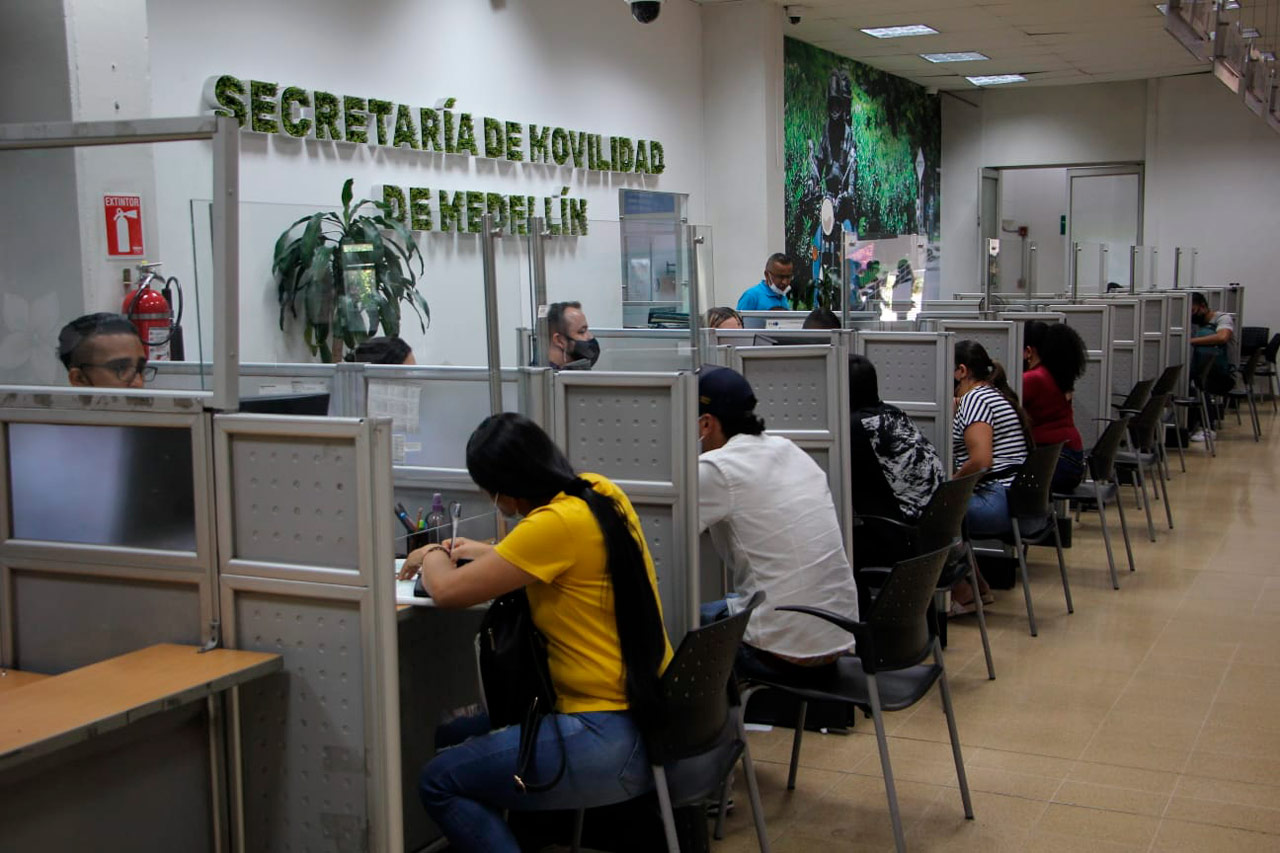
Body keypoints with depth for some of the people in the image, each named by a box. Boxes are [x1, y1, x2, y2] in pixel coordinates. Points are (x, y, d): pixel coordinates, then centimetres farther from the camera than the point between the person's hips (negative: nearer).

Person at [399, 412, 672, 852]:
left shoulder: (557, 522, -22)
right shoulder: (600, 492, 4)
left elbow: (447, 591, -15)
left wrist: (431, 557, 7)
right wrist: (490, 554, 22)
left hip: (615, 744, -9)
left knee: (439, 781, -3)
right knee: (453, 737, 16)